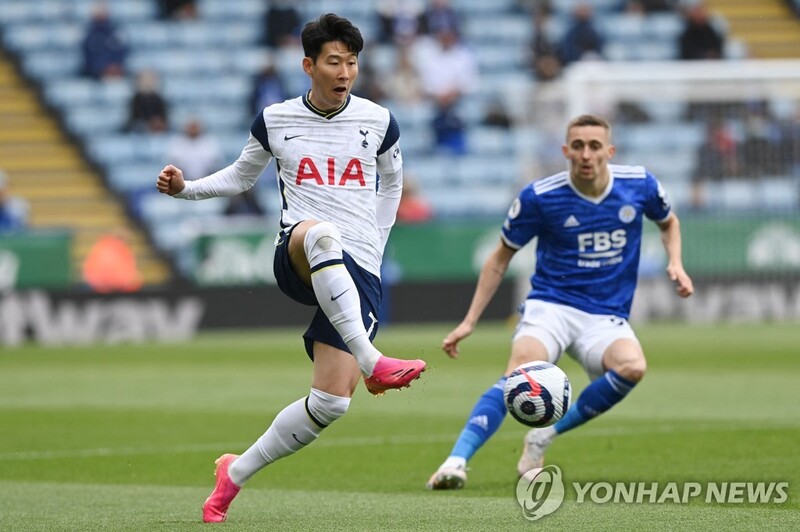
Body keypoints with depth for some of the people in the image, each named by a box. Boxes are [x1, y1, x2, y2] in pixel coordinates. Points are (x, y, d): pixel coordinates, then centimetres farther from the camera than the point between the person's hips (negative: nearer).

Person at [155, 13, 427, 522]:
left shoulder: (379, 122, 8)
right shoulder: (275, 121, 7)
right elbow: (242, 175, 23)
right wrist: (186, 188, 8)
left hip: (358, 273, 2)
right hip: (297, 263, -2)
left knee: (331, 402, -11)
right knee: (320, 234, -43)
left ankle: (237, 472, 10)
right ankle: (372, 361, -50)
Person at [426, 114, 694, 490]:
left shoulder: (640, 185, -2)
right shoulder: (539, 197, -8)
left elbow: (668, 222, 22)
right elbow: (500, 258, 6)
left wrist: (675, 264, 1)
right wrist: (469, 322, 1)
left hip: (607, 317, 2)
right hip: (551, 306, -2)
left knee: (632, 367, -31)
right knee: (521, 376, -32)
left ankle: (544, 438, -15)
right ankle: (456, 461, -39)